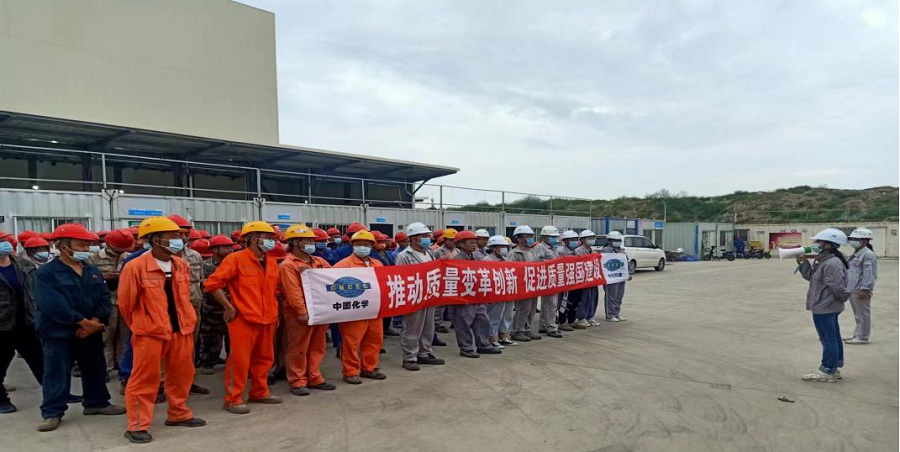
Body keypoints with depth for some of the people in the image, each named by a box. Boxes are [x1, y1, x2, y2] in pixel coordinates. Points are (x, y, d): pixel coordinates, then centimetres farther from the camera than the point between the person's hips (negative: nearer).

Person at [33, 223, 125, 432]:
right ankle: (52, 413, 15)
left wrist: (95, 321, -15)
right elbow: (53, 305, -20)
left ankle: (96, 403, 28)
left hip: (91, 332, 5)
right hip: (58, 333, -5)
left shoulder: (93, 271, 7)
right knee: (56, 374, 3)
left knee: (95, 370, 14)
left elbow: (104, 298, 2)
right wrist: (83, 322, -21)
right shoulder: (46, 273, -10)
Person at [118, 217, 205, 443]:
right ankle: (137, 425, 16)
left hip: (181, 329, 6)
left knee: (182, 374, 15)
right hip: (150, 332, -6)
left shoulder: (182, 265, 3)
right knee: (144, 379, 4)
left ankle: (179, 414, 31)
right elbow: (126, 302, -5)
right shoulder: (135, 268, -15)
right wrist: (139, 325, 8)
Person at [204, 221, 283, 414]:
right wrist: (229, 307, -12)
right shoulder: (236, 259, -10)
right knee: (239, 360, -1)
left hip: (267, 319, 7)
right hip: (243, 318, -7)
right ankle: (233, 399, 11)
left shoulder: (271, 263, 11)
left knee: (264, 358, 15)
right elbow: (212, 284, -13)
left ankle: (259, 393, 30)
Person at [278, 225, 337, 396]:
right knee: (298, 349, 3)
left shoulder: (319, 262, 13)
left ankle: (314, 378, 25)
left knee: (317, 347, 14)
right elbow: (293, 292, -18)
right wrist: (302, 311, -25)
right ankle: (297, 382, 13)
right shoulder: (288, 265, -9)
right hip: (300, 314, -7)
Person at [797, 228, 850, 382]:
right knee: (833, 339, 18)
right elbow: (811, 276, 16)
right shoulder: (823, 261, 9)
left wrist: (842, 298, -5)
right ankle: (834, 368, 28)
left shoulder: (832, 264, -23)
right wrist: (803, 263, 3)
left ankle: (827, 371, 8)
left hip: (824, 308, -11)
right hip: (827, 307, 11)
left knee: (828, 340, -1)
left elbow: (838, 288, -23)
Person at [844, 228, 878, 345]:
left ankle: (862, 337, 6)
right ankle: (857, 335, 25)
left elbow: (869, 274, -18)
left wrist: (865, 289, -21)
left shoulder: (868, 254, -13)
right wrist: (847, 287, 20)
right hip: (852, 290, 10)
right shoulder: (856, 254, 16)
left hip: (861, 291, -10)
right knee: (857, 315, 17)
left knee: (863, 314, 0)